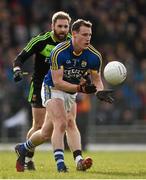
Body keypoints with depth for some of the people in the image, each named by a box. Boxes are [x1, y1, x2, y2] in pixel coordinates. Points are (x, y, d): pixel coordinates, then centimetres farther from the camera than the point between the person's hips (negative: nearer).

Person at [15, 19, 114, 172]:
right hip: (53, 89, -5)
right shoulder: (59, 52, -25)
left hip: (71, 92, 5)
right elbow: (57, 82, -25)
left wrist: (100, 91, -24)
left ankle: (23, 148, 28)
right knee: (61, 124, -25)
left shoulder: (94, 56, -13)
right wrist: (79, 88, -36)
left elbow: (96, 79, -1)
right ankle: (60, 162, -25)